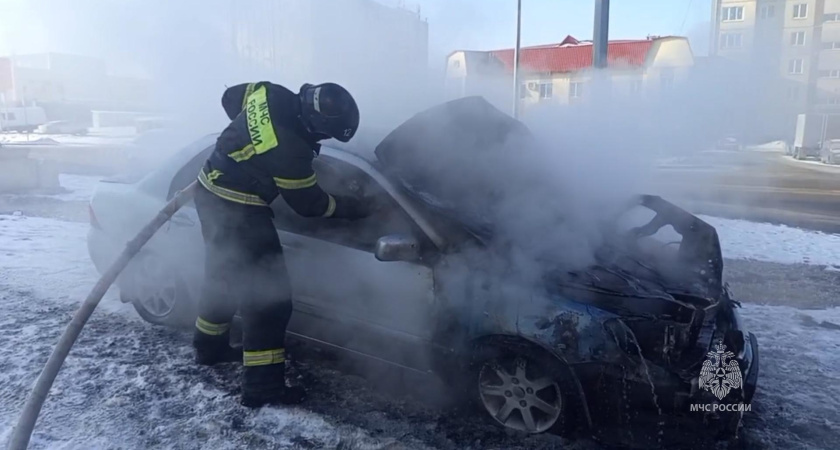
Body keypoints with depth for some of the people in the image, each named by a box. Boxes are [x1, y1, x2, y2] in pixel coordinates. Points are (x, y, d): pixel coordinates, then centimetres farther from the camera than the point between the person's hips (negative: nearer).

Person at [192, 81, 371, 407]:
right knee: (268, 297, -3)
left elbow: (230, 97, 13)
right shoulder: (290, 151, -28)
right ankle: (262, 386, 4)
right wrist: (354, 208, 0)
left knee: (223, 274, 25)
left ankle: (209, 347, 44)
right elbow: (309, 203, -13)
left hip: (210, 190, 10)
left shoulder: (272, 95, -7)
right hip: (236, 212, -10)